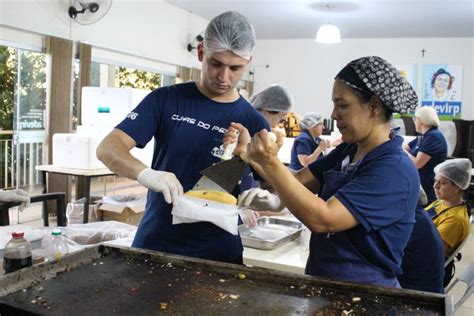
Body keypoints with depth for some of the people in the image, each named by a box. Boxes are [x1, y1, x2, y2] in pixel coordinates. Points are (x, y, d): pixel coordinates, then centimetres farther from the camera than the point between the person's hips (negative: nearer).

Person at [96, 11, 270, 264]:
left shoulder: (255, 123, -3)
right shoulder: (166, 100, -4)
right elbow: (108, 148, -11)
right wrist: (144, 173, -32)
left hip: (218, 254, 0)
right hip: (153, 244, 0)